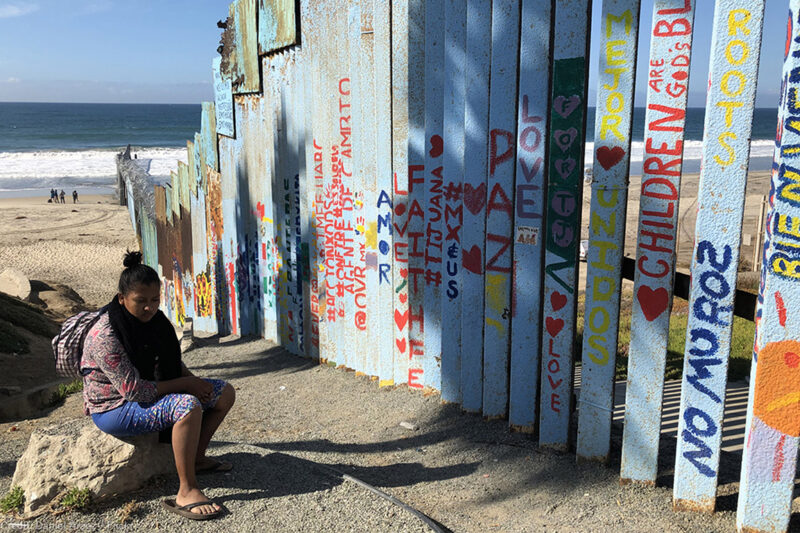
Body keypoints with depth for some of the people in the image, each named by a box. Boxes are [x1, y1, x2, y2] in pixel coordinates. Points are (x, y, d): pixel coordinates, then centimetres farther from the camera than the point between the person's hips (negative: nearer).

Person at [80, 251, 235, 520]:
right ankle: (187, 492, -29)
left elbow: (172, 360, 13)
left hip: (153, 392, 9)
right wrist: (184, 384, -21)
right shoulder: (105, 336, -26)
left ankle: (197, 457, 17)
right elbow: (134, 390, -28)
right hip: (115, 408, -9)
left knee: (224, 392, 3)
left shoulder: (154, 318, 0)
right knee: (187, 405, -35)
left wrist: (194, 380, -5)